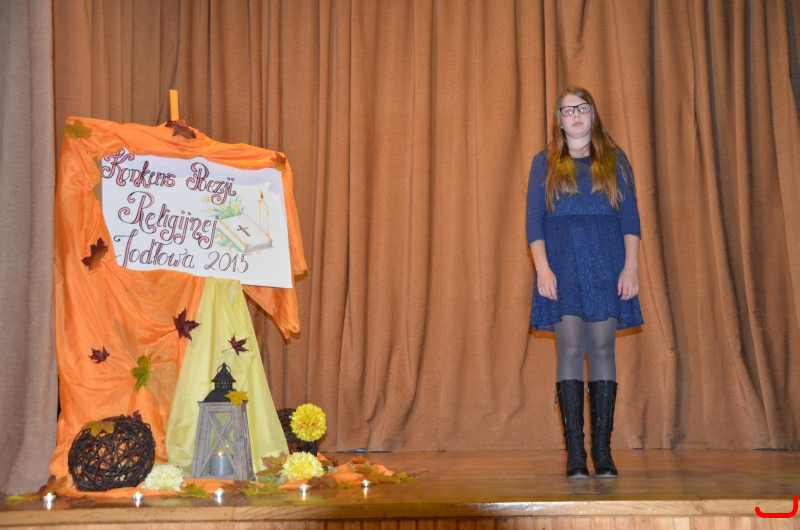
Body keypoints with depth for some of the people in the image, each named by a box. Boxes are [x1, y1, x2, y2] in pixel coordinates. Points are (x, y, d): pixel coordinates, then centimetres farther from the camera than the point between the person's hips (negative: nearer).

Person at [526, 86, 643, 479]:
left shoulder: (614, 160, 12)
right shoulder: (544, 163, 12)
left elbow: (630, 218, 7)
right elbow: (534, 221, 5)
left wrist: (631, 266, -4)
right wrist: (542, 267, -7)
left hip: (606, 263, 1)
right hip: (562, 263, 0)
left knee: (602, 347, -3)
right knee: (570, 348, -7)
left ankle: (603, 450, 1)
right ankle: (575, 452, -5)